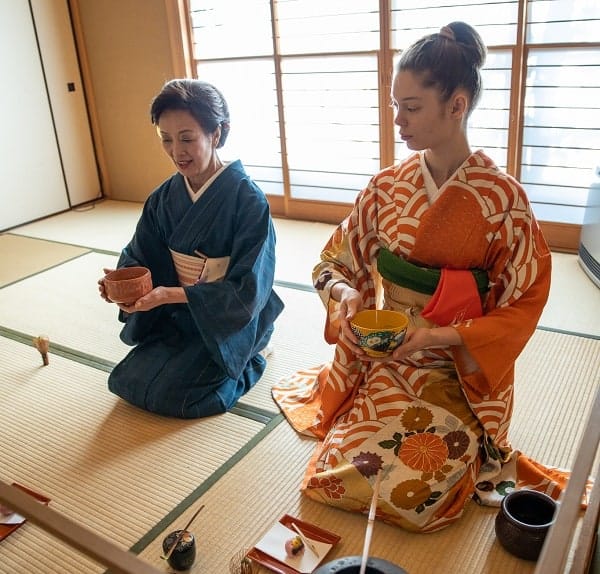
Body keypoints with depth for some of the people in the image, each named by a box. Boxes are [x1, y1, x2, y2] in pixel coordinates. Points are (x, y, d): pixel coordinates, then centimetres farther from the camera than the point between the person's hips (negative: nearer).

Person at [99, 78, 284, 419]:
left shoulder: (247, 199, -21)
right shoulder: (165, 198, -3)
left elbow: (246, 289, -23)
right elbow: (140, 259, 3)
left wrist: (170, 294, -31)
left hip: (233, 322, -5)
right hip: (178, 317, 6)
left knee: (170, 394, -14)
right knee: (126, 381, -1)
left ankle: (251, 357, 12)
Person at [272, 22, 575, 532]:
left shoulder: (502, 198, -13)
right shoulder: (388, 186, -2)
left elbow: (523, 305, -8)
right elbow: (334, 262, 6)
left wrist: (444, 336, -22)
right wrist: (346, 296, -17)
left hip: (461, 377, -3)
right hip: (380, 363, 4)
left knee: (409, 491, -18)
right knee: (339, 470, -9)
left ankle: (471, 459, 18)